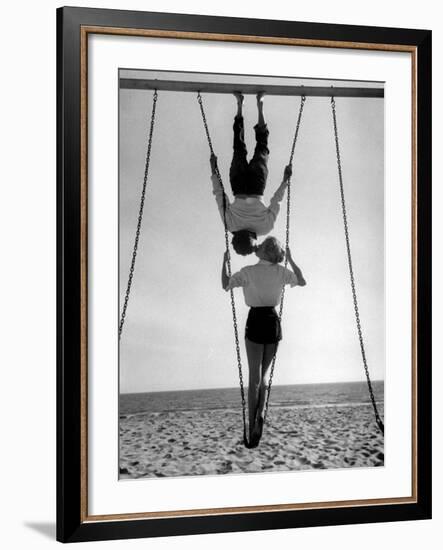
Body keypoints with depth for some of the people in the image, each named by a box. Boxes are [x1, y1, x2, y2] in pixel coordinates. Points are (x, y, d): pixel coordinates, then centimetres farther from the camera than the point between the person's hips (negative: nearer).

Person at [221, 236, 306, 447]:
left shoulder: (249, 272, -12)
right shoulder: (281, 272, 0)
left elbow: (225, 285, -6)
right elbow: (302, 281, 16)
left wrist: (225, 261, 4)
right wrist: (291, 260, 21)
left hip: (256, 321, -3)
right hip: (273, 321, 3)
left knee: (254, 376, 0)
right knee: (265, 371, 17)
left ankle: (252, 425, -5)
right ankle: (260, 413, -2)